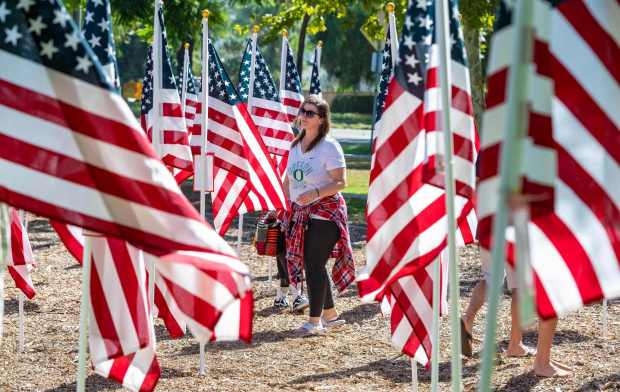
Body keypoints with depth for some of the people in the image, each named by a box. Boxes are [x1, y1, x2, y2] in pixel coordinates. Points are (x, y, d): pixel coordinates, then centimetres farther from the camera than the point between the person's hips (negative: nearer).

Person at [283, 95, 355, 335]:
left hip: (324, 211, -7)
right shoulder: (295, 145, 12)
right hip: (301, 212, 7)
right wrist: (289, 203, 13)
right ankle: (330, 315, 21)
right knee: (310, 265, 8)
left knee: (315, 264, -10)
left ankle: (315, 321, -4)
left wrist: (316, 193, -28)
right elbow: (288, 179, 23)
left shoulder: (329, 147, -10)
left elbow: (340, 182, -15)